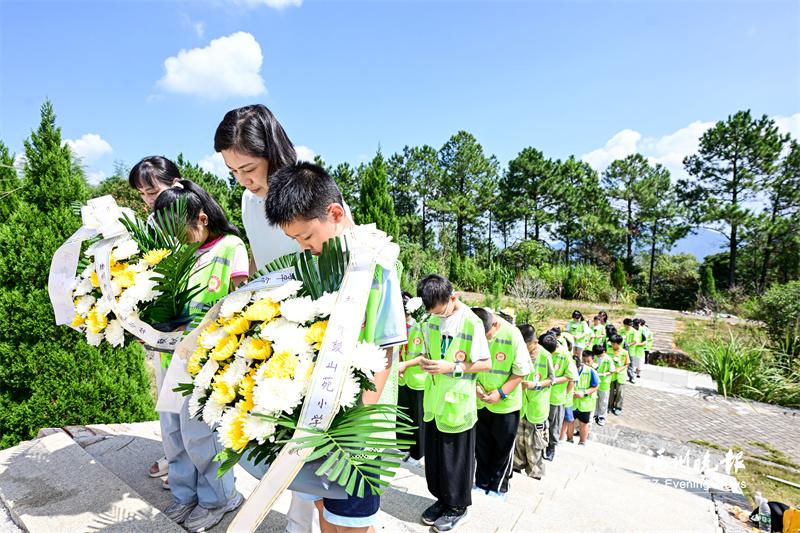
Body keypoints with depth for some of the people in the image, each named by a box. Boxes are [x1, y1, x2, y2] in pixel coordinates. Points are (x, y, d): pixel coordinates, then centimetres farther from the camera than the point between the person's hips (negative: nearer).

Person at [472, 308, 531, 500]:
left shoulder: (512, 335, -22)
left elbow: (521, 372, -13)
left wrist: (500, 393, -21)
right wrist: (475, 385, -16)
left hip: (506, 403, -2)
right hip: (480, 401, 2)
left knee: (503, 447, 12)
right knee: (481, 445, 16)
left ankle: (499, 487, 30)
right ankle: (482, 482, 34)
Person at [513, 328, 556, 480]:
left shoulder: (545, 356, -15)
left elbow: (551, 379, -7)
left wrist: (535, 385, -22)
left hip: (536, 404, -4)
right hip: (521, 402, 4)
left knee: (533, 440, 6)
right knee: (519, 436, 17)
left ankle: (535, 471, 23)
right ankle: (519, 463, 35)